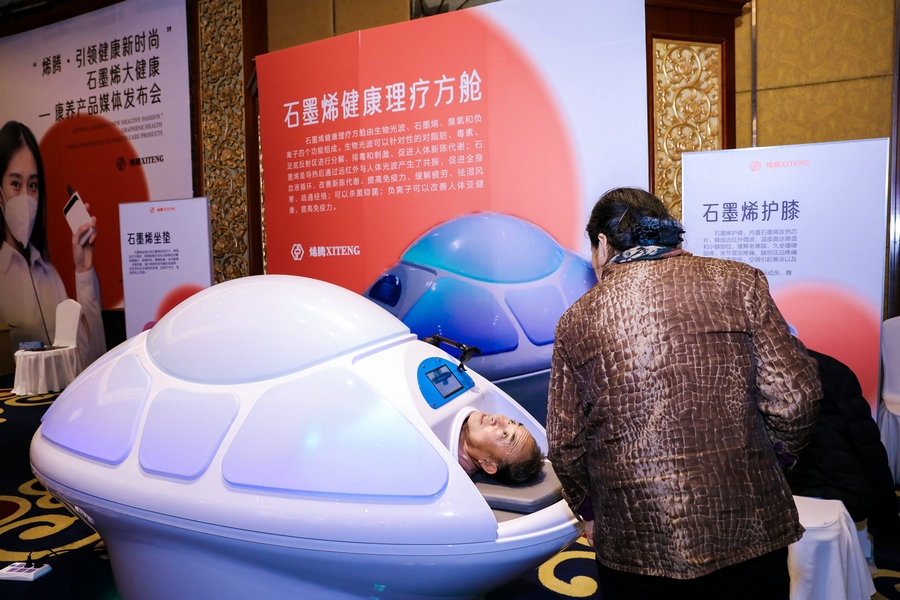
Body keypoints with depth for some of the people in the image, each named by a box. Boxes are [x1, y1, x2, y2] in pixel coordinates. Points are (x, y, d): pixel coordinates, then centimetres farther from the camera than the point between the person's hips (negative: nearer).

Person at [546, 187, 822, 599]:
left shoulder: (577, 319, -1)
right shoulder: (740, 282, -2)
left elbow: (564, 445, 2)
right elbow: (794, 396, -7)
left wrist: (589, 511, 19)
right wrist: (776, 454, 13)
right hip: (750, 533, 1)